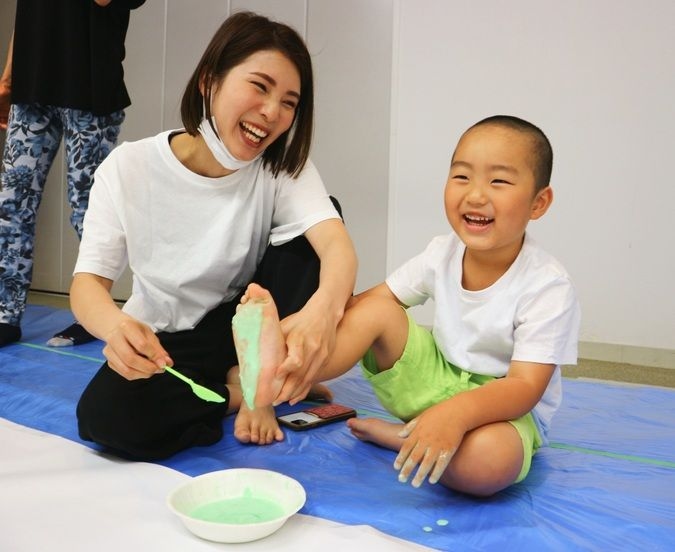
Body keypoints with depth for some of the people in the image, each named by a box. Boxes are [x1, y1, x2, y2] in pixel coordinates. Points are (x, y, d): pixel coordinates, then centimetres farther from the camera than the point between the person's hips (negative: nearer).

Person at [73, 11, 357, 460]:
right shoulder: (128, 169, -15)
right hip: (165, 345, -1)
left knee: (307, 232, -22)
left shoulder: (284, 166, -13)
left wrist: (324, 309, -54)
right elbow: (88, 281, -17)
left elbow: (336, 243, -29)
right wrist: (115, 325, -43)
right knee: (105, 417, -31)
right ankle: (241, 391, -5)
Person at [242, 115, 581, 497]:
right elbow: (372, 300, -6)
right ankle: (276, 373, -31)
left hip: (502, 408, -4)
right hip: (435, 379, 4)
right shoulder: (443, 253, -8)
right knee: (378, 312, -16)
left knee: (490, 459, -39)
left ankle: (398, 435, -13)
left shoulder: (549, 287, -23)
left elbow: (526, 386, -27)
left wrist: (457, 412, -46)